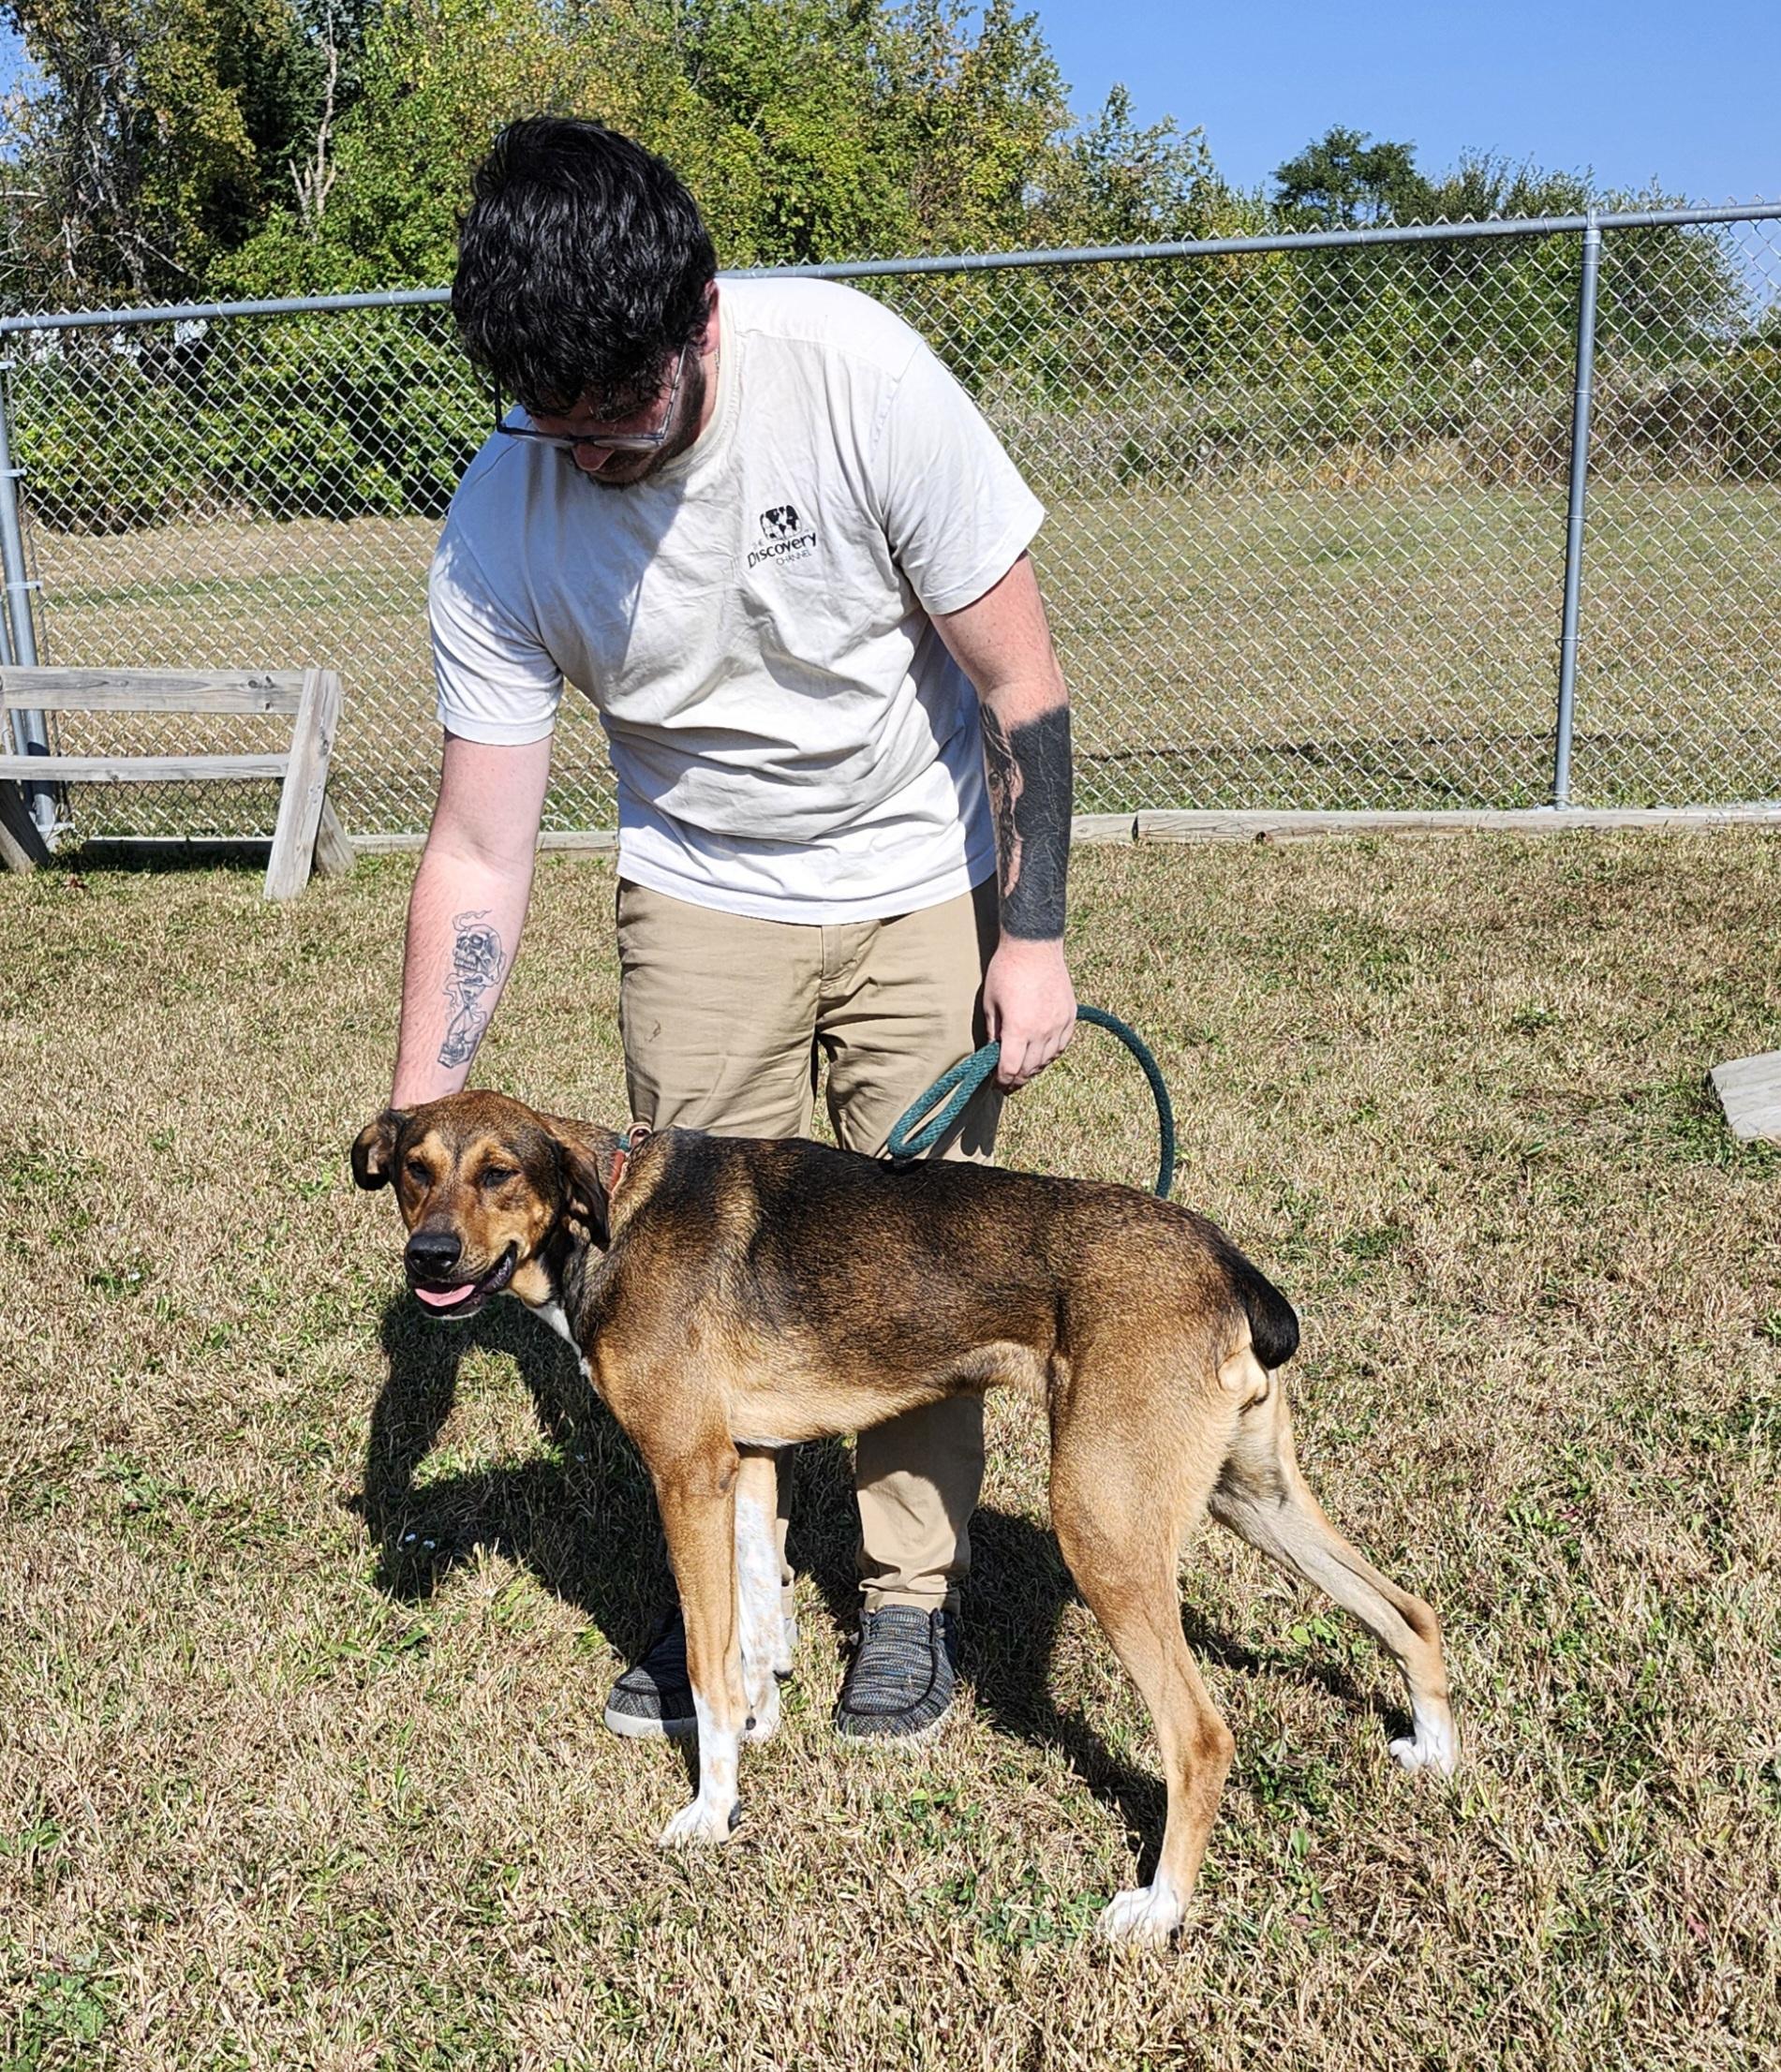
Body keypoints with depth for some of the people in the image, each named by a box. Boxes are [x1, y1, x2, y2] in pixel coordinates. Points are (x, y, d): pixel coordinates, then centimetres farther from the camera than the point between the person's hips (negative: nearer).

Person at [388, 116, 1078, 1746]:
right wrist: (421, 1129, -19)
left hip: (922, 882, -1)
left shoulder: (853, 373, -28)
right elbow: (479, 852, -15)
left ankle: (913, 1597, 21)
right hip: (702, 897, 2)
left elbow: (1022, 682, -17)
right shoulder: (499, 532, -21)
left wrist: (1034, 936, -16)